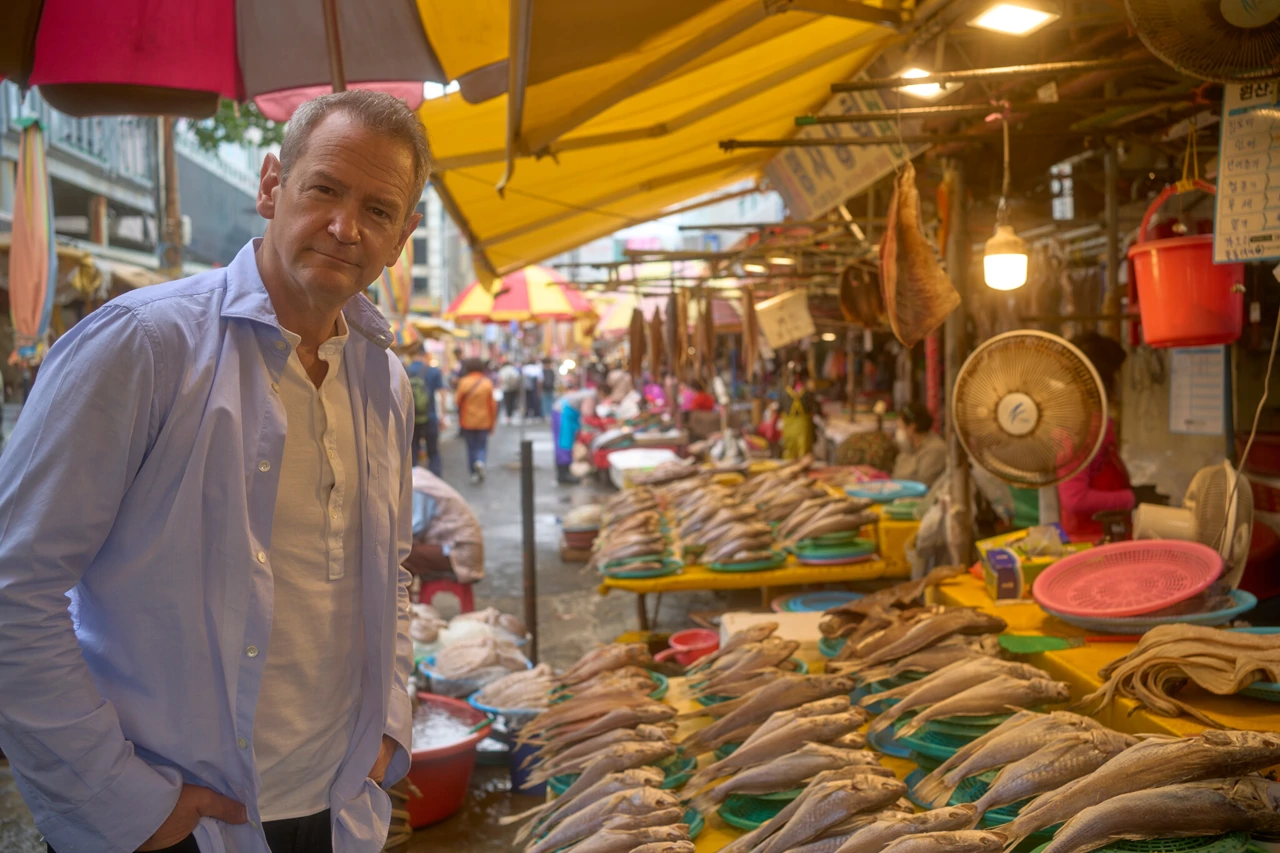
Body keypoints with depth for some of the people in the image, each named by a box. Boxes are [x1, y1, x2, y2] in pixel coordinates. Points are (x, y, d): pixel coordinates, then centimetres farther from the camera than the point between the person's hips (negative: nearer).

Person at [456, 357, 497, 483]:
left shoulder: (463, 382, -7)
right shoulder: (487, 383, -4)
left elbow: (458, 401, -2)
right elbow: (492, 404, -2)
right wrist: (492, 422, 7)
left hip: (468, 421, 0)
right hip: (484, 421, 0)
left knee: (471, 447, 11)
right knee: (482, 446, 9)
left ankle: (474, 473, 11)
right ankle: (480, 462, -20)